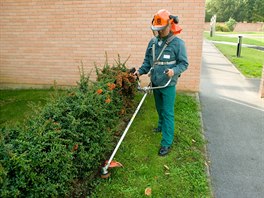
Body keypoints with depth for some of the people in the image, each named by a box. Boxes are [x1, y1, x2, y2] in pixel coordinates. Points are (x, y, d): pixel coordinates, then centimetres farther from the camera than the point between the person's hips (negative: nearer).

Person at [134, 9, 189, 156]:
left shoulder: (178, 43, -13)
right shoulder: (153, 42, 2)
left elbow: (184, 63, -10)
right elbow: (148, 61, 10)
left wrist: (174, 70, -28)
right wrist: (140, 71, -6)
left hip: (168, 85, -5)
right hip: (155, 83, 6)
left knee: (168, 113, -2)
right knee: (159, 109, 24)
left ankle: (167, 143, 6)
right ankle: (162, 126, 49)